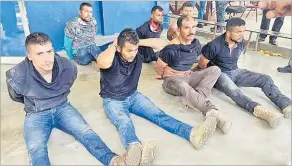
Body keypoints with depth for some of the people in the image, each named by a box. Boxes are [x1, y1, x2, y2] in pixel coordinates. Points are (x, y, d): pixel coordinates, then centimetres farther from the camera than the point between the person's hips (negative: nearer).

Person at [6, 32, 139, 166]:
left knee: (85, 132, -23)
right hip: (36, 114, -1)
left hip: (62, 108, 2)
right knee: (36, 149, -30)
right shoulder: (17, 76, -20)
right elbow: (16, 97, 6)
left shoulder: (68, 67, -15)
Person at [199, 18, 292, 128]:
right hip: (219, 74, -7)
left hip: (235, 72, 7)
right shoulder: (215, 45, -19)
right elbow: (202, 64, -10)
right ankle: (259, 111, -62)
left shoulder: (241, 42, 0)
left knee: (266, 79, -10)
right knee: (232, 89, -41)